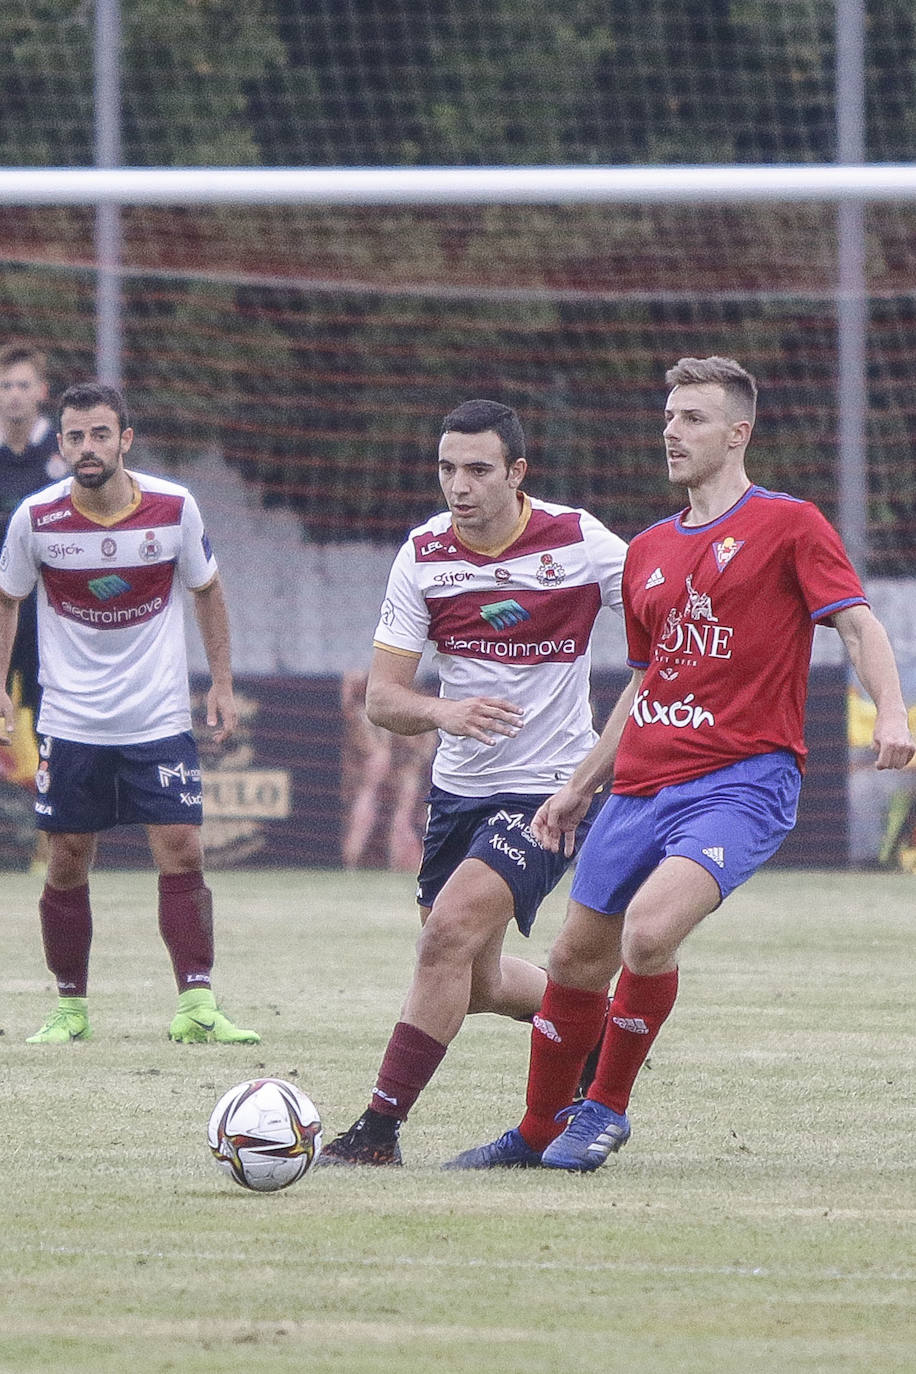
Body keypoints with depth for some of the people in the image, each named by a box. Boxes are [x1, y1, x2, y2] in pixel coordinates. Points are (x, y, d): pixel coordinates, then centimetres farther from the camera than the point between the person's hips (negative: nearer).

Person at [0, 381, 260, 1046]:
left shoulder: (175, 508, -8)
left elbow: (206, 590, 9)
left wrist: (223, 683, 6)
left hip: (160, 718, 0)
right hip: (70, 722, 0)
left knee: (182, 854, -9)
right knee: (67, 866, 3)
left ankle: (197, 1008, -8)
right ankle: (70, 1008, 16)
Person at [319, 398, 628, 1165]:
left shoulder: (578, 543, -13)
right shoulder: (424, 555, -5)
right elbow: (383, 698, -6)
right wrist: (443, 712, -28)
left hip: (550, 791, -5)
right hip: (459, 787, 5)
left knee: (449, 935, -21)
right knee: (473, 982, 14)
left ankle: (380, 1129, -17)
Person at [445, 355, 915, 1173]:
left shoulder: (787, 525, -1)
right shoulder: (648, 552, 18)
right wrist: (581, 786, 24)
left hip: (744, 780, -7)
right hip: (643, 784, 7)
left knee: (649, 930, -26)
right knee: (576, 958, 7)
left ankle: (606, 1107, -5)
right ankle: (540, 1131, 26)